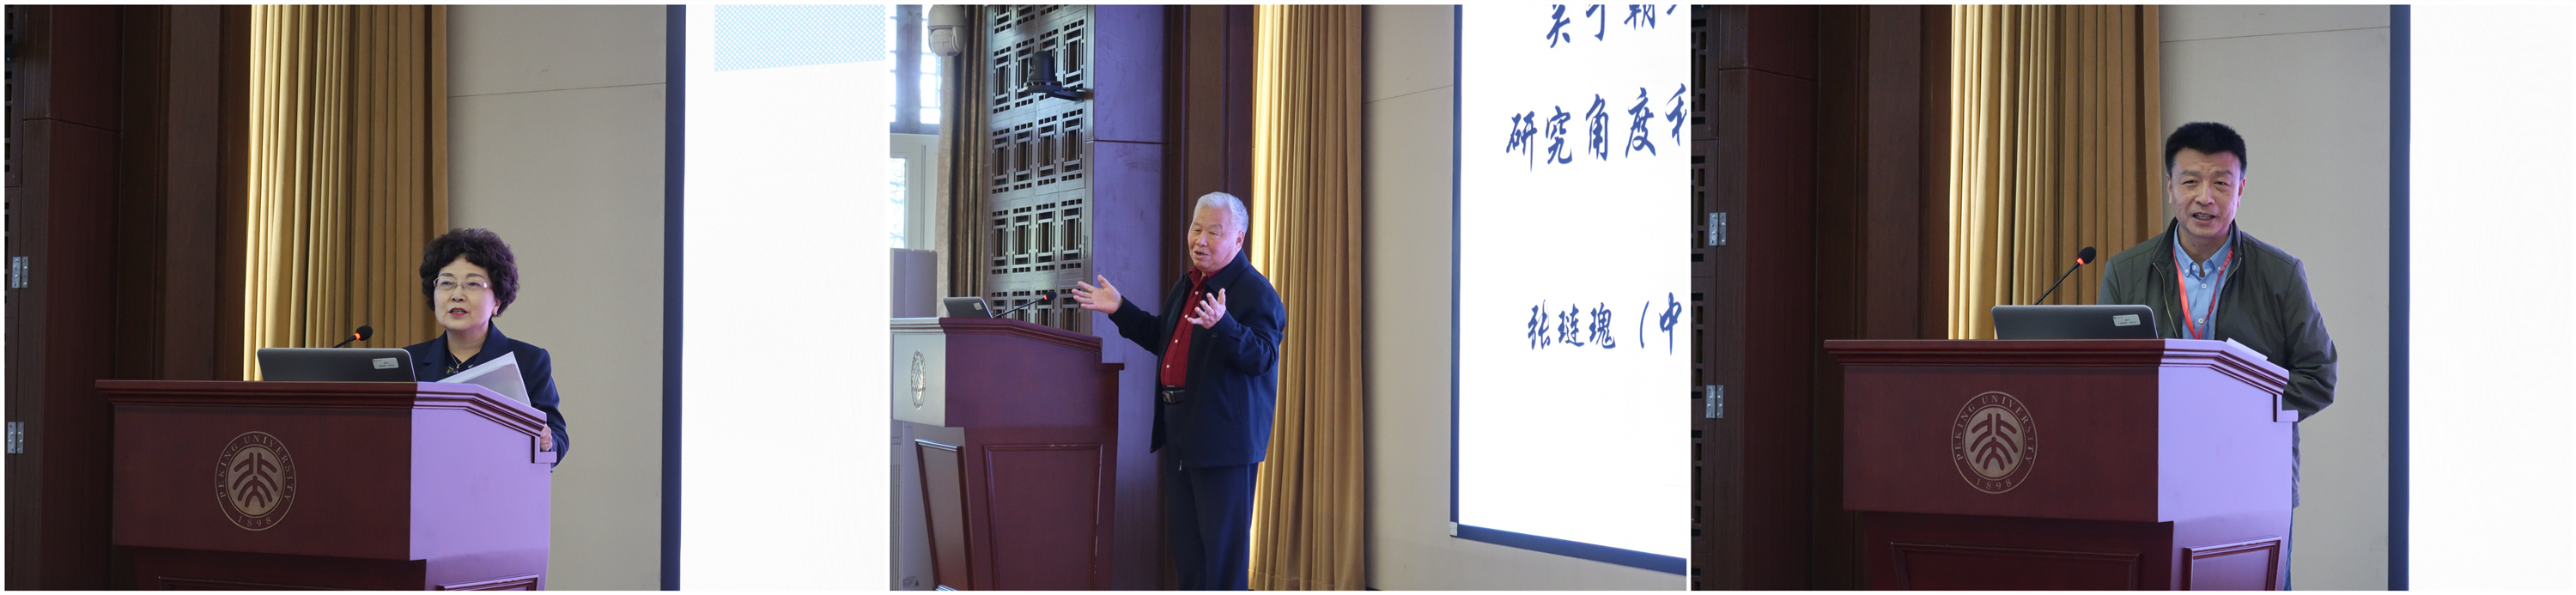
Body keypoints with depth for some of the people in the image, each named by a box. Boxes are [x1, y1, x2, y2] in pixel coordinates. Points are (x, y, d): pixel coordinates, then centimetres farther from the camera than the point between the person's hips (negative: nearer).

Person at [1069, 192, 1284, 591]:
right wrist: (1119, 309, 21)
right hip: (1179, 433, 9)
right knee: (1183, 537, 15)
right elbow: (1162, 339, 29)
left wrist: (1222, 325, -39)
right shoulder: (1185, 288, 16)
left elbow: (1260, 356, -23)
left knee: (1223, 541, -6)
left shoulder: (1256, 292, -12)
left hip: (1224, 435, -9)